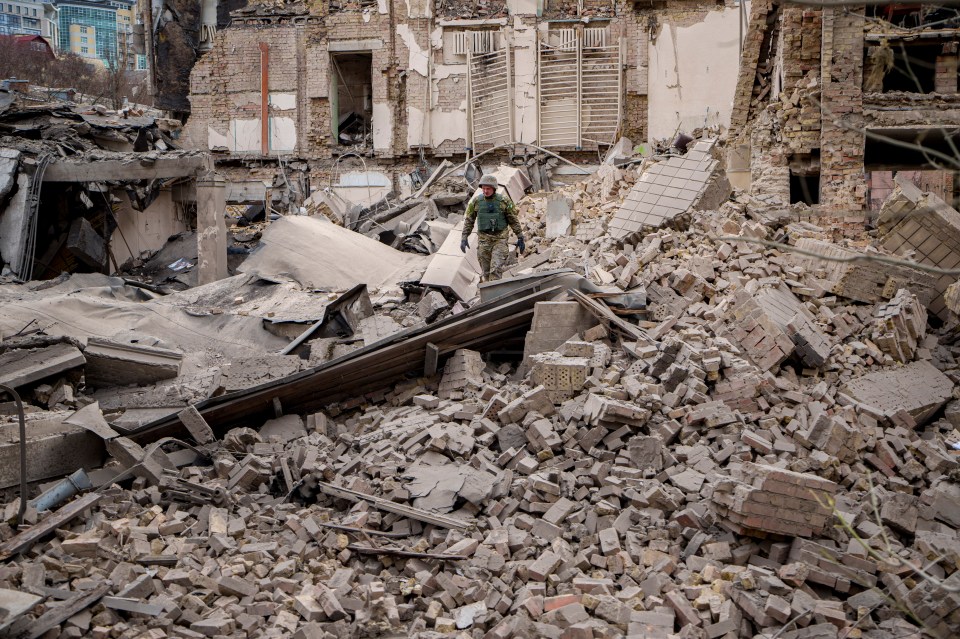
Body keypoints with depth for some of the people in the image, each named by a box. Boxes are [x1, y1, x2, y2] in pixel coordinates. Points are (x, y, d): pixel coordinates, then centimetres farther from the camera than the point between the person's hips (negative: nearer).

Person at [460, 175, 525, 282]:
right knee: (485, 272, 7)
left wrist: (520, 238, 1)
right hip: (483, 239, 2)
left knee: (496, 269, -14)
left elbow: (513, 220, 1)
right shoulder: (476, 201, -1)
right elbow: (469, 220, 7)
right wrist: (464, 238, 1)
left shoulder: (504, 201, -6)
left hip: (500, 239, -2)